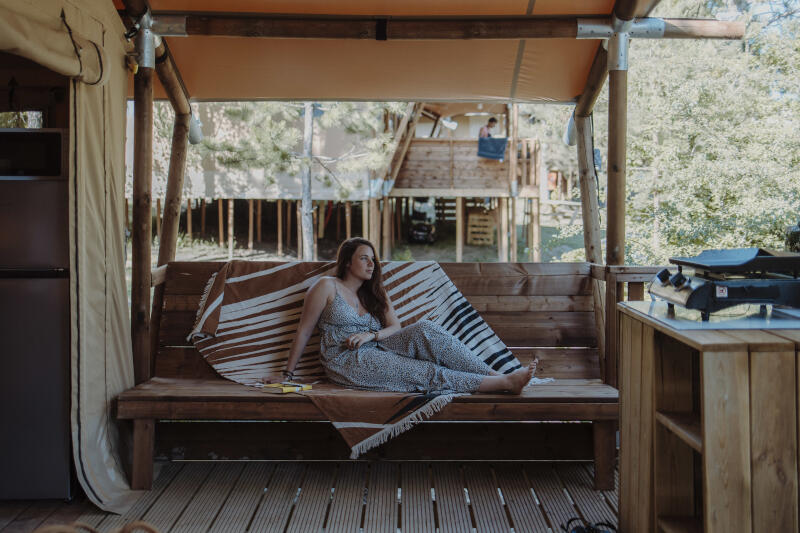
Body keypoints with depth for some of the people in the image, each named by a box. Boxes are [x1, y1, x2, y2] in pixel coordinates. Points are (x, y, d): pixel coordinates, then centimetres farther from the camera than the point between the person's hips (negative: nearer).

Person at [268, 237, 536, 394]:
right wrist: (287, 374, -2)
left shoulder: (374, 293, 20)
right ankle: (504, 383, -34)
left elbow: (396, 327, 10)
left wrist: (370, 335, -11)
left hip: (374, 349, 5)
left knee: (425, 330, -24)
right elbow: (304, 331, 1)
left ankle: (497, 375, -31)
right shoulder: (327, 286, 2)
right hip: (346, 361, -5)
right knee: (426, 373, -24)